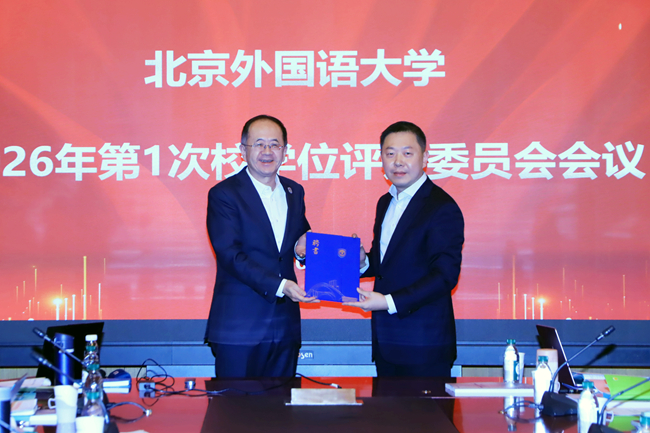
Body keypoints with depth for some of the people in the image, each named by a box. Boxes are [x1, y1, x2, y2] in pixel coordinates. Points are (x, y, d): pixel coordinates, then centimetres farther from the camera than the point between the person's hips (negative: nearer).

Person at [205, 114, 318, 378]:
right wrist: (280, 285, -24)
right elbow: (230, 255, -15)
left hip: (285, 325, 5)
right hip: (238, 328, -5)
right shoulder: (223, 194, -6)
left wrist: (302, 247, -3)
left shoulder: (294, 192, 13)